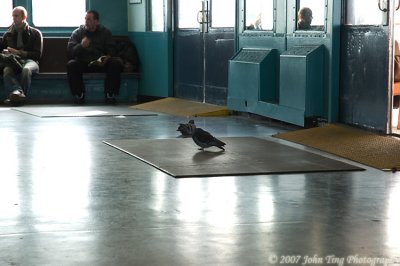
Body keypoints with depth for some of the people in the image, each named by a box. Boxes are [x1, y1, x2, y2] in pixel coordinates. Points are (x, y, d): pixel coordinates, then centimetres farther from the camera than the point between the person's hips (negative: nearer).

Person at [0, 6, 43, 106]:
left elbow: (38, 54, 3)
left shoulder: (35, 33, 12)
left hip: (30, 60, -2)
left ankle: (16, 94, -38)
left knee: (26, 69, -40)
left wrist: (18, 52, -7)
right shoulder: (8, 34, 22)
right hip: (13, 60, 2)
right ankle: (18, 93, -57)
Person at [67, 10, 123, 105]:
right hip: (83, 63, 0)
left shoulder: (105, 32, 11)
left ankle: (110, 95, -22)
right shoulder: (77, 33, 8)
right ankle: (79, 96, -23)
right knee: (71, 64, -32)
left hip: (101, 63, 1)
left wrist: (107, 58, -18)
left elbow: (111, 51, 6)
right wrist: (81, 46, -21)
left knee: (116, 63, -28)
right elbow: (70, 51, -1)